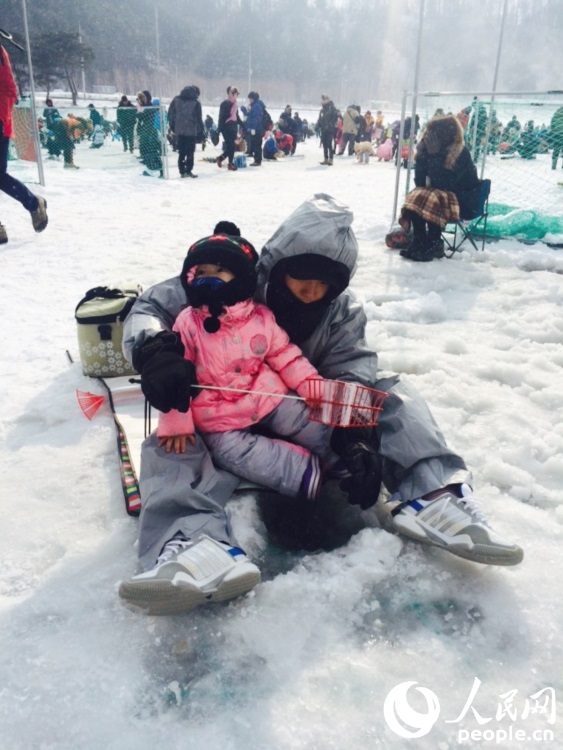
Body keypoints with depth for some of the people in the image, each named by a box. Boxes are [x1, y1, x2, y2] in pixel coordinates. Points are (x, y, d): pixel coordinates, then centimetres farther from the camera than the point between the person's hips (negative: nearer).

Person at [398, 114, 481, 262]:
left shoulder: (461, 153, -18)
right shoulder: (438, 151, 1)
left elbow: (443, 183, -28)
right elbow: (420, 182, -2)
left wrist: (434, 155, -28)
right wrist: (422, 153, -11)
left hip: (463, 201, -7)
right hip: (442, 195, 7)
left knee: (432, 200, -32)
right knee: (414, 198, -18)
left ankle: (434, 246, -20)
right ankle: (419, 243, -16)